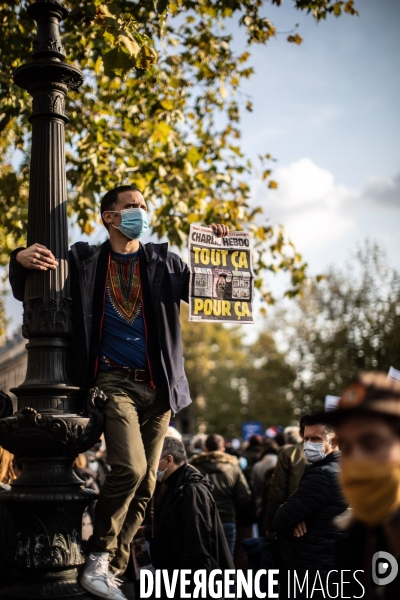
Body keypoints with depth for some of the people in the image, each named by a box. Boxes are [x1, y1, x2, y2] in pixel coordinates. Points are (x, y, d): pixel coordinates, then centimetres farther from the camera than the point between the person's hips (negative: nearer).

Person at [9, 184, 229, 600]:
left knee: (145, 483, 4)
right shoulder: (85, 261, 6)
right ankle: (98, 557, -4)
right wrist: (21, 259, -11)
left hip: (157, 386, 4)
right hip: (114, 381, -4)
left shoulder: (163, 262, 12)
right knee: (129, 468, -22)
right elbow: (28, 290, 11)